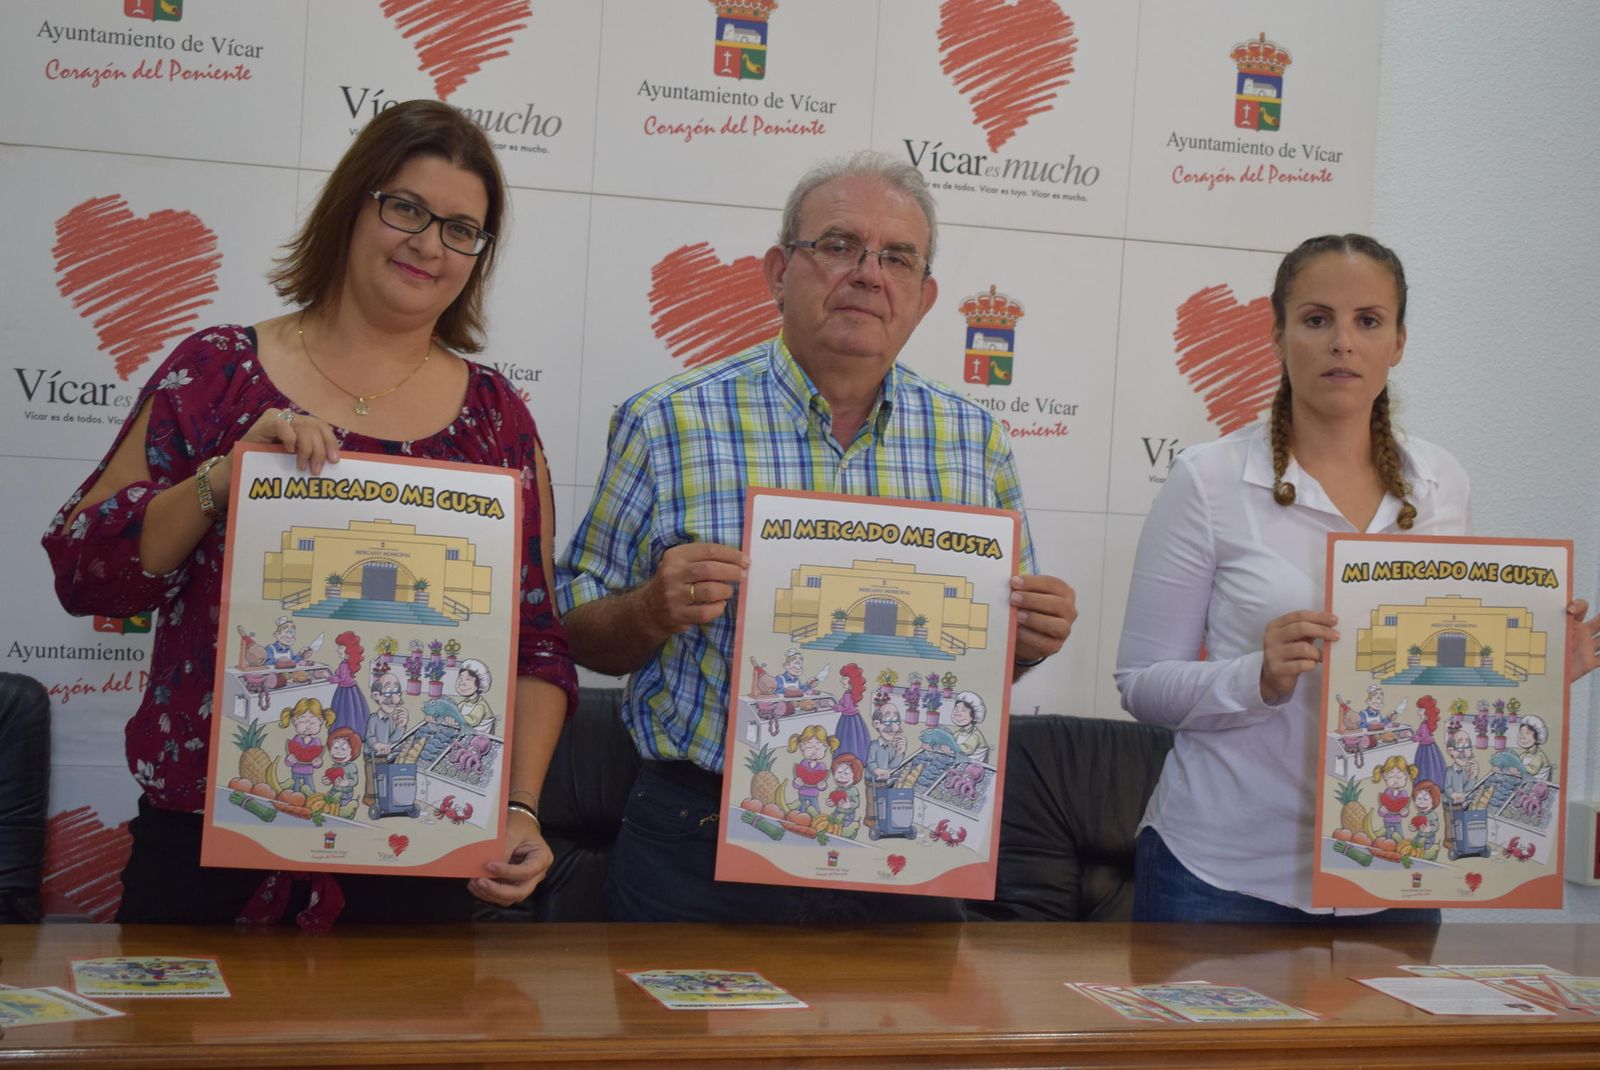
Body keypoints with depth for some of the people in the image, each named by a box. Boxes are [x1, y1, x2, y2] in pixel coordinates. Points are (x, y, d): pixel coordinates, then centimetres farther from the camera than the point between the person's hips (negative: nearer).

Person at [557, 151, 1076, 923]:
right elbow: (580, 633, 0)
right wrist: (654, 611, -20)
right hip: (700, 850, -2)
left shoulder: (974, 441, 6)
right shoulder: (666, 424, -4)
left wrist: (1031, 637, -8)